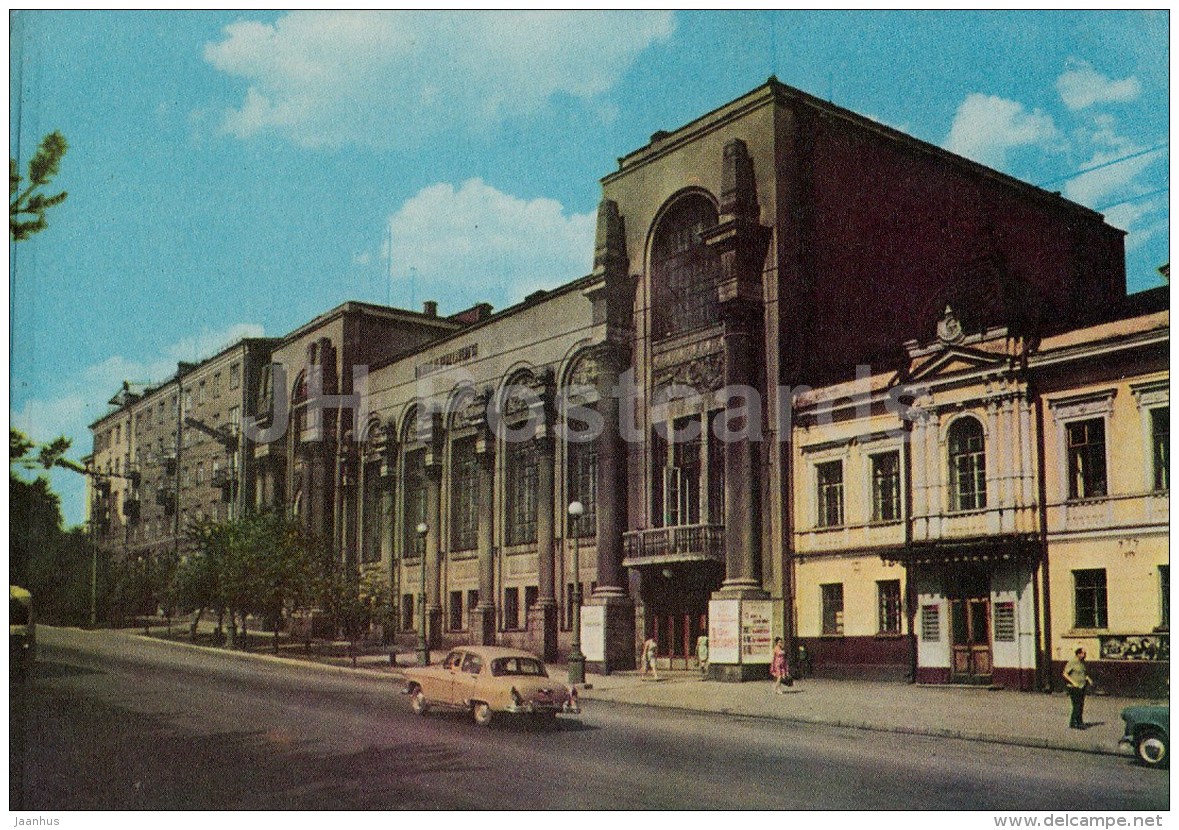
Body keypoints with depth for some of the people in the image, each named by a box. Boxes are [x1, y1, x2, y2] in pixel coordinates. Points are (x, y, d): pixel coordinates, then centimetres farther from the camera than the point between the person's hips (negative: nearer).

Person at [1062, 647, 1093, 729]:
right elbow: (1065, 674, -14)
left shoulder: (1082, 662, 12)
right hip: (1074, 688, -8)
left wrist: (1088, 679, 10)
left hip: (1082, 687, 8)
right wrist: (1073, 682, -21)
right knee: (1077, 705, -10)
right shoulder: (1072, 662, -12)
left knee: (1081, 705, 8)